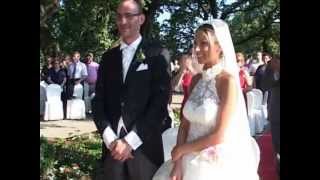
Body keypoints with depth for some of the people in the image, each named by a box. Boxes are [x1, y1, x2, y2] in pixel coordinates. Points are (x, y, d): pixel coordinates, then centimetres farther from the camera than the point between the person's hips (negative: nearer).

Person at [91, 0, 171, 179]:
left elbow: (160, 101, -10)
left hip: (145, 146, -3)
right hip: (113, 147, 3)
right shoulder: (108, 57, 10)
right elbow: (98, 101, 6)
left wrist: (130, 141, -14)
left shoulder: (156, 54, -3)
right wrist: (110, 139, -9)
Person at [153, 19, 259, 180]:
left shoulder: (228, 80, -15)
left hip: (218, 166, -6)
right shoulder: (196, 80, 4)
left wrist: (181, 149, -6)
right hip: (191, 162, 6)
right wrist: (178, 162, -9)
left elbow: (220, 136, -17)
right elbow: (185, 124, 4)